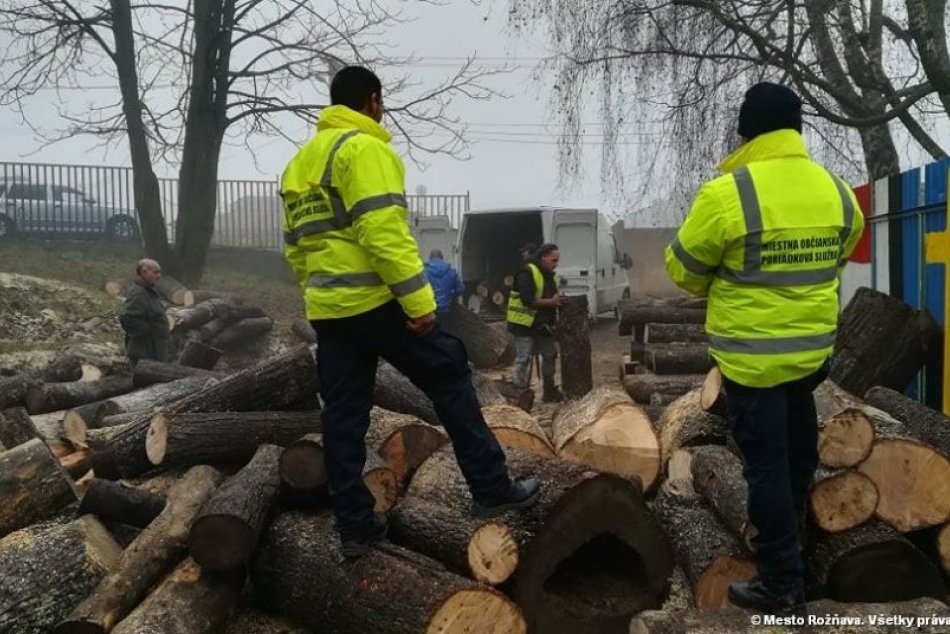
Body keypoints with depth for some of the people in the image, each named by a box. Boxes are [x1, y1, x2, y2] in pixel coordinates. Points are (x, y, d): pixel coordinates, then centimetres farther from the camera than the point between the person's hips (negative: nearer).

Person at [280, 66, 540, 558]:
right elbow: (384, 231, -20)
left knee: (342, 416, 9)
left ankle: (354, 525, 15)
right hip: (375, 301, -8)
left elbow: (294, 244, 19)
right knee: (449, 377, 5)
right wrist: (419, 300, -20)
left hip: (326, 310, 8)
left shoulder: (299, 162, 18)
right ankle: (491, 489, 10)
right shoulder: (364, 148, -8)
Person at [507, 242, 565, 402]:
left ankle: (549, 391, 26)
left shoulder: (551, 275, 11)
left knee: (550, 355, 14)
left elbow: (553, 297, 21)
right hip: (525, 324, -9)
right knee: (523, 359, -6)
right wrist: (551, 301, -27)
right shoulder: (527, 273, -17)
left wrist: (559, 300, 0)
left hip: (543, 324, 9)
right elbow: (528, 300, -26)